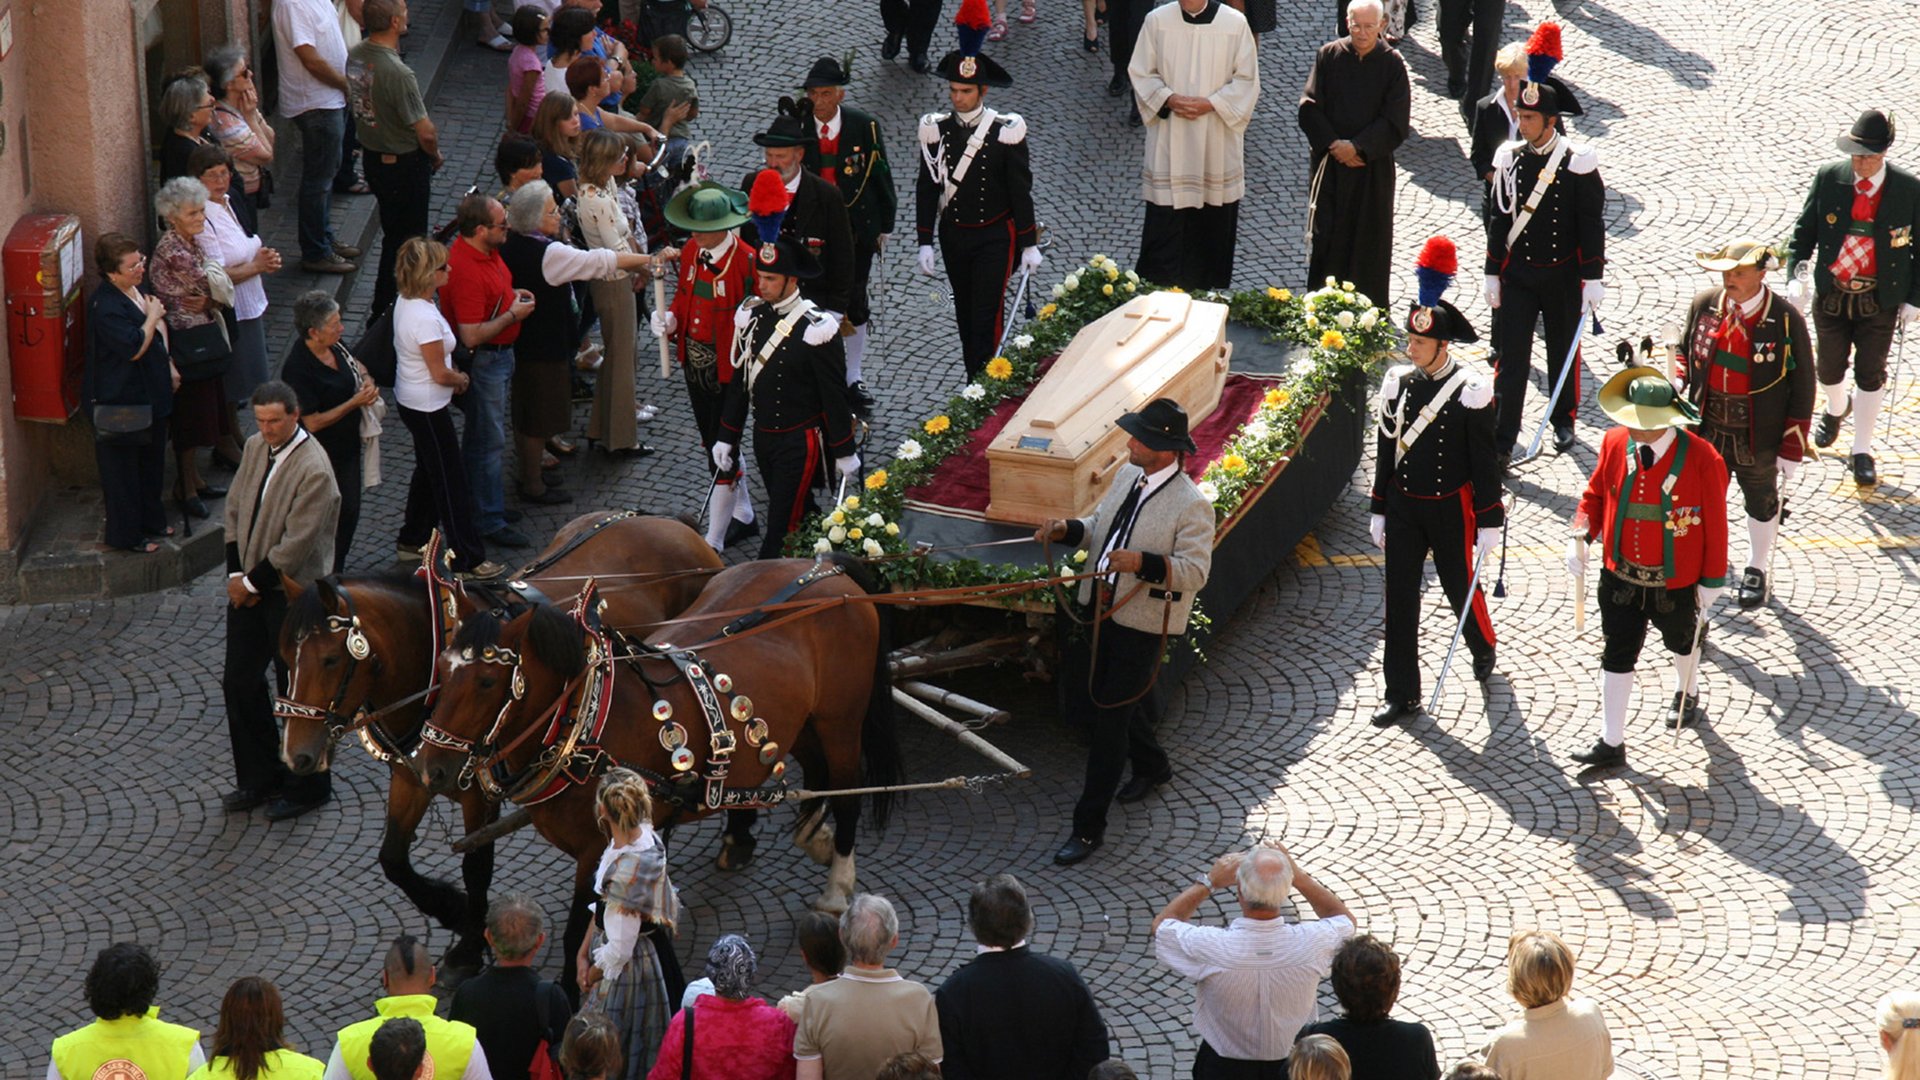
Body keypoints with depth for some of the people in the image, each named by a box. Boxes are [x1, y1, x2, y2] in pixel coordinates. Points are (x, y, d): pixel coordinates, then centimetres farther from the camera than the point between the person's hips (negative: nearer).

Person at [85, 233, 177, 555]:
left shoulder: (136, 289, 4)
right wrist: (152, 317, -18)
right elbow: (134, 348, -30)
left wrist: (168, 366, 15)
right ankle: (126, 535, 16)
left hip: (151, 394, 10)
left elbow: (159, 332, 20)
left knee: (152, 459, 22)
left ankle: (151, 519, 39)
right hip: (122, 400, -10)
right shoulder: (106, 306, -26)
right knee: (124, 468, 4)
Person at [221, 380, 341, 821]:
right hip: (249, 586, 8)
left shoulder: (313, 470, -23)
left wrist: (253, 583, -14)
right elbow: (235, 511, 8)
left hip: (292, 593, -8)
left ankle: (307, 788, 20)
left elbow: (297, 544, -22)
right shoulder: (255, 448, 3)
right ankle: (258, 778, 29)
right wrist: (236, 574, -1)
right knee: (239, 683, 14)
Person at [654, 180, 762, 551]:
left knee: (723, 448, -2)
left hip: (729, 366, -8)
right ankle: (742, 517, 39)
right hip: (695, 363, 8)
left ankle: (714, 542, 5)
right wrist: (670, 321, -6)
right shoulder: (690, 252, 2)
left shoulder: (746, 262, -20)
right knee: (712, 441, 20)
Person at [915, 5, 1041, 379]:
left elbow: (1021, 190, -6)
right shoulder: (936, 130, -3)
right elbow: (927, 189, 3)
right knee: (965, 316, 12)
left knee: (987, 316, -8)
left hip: (995, 236, -4)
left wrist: (1029, 244, -5)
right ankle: (974, 381, 23)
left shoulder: (1006, 132, -11)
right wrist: (925, 242, -1)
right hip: (954, 236, 4)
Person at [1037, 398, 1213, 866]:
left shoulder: (1191, 505, -19)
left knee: (1109, 718, -4)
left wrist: (1143, 563, -36)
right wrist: (1069, 530, -4)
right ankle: (1152, 765, 45)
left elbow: (1194, 571, -23)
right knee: (1083, 700, 20)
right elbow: (1100, 526, 16)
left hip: (1143, 624, -8)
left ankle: (1089, 826, 7)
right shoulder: (1127, 476, 4)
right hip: (1101, 610, 8)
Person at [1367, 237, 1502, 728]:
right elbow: (1384, 449, 5)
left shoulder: (1471, 391, -14)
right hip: (1403, 507, 3)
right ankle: (1402, 694, 11)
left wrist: (1489, 522, -9)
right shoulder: (1397, 383, -3)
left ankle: (1482, 646, 45)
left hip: (1451, 510, -3)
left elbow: (1484, 461, -10)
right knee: (1400, 599, 4)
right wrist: (1378, 511, 7)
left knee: (1461, 587, 13)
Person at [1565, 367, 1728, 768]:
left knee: (1682, 643, 25)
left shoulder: (1701, 459, -23)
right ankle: (1611, 743, 16)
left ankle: (1687, 694, 57)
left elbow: (1715, 522, -13)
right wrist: (1580, 535, -14)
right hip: (1620, 579, 2)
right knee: (1617, 657, 6)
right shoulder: (1615, 443, -12)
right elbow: (1595, 494, 3)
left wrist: (1712, 581, -8)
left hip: (1675, 585, -2)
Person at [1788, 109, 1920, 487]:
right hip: (1831, 295, 2)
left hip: (1880, 300, -2)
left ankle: (1862, 451, 22)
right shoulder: (1828, 179, -8)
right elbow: (1804, 229, 2)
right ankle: (1836, 408, 52)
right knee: (1830, 368, 17)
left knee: (1870, 374, 7)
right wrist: (1798, 270, -13)